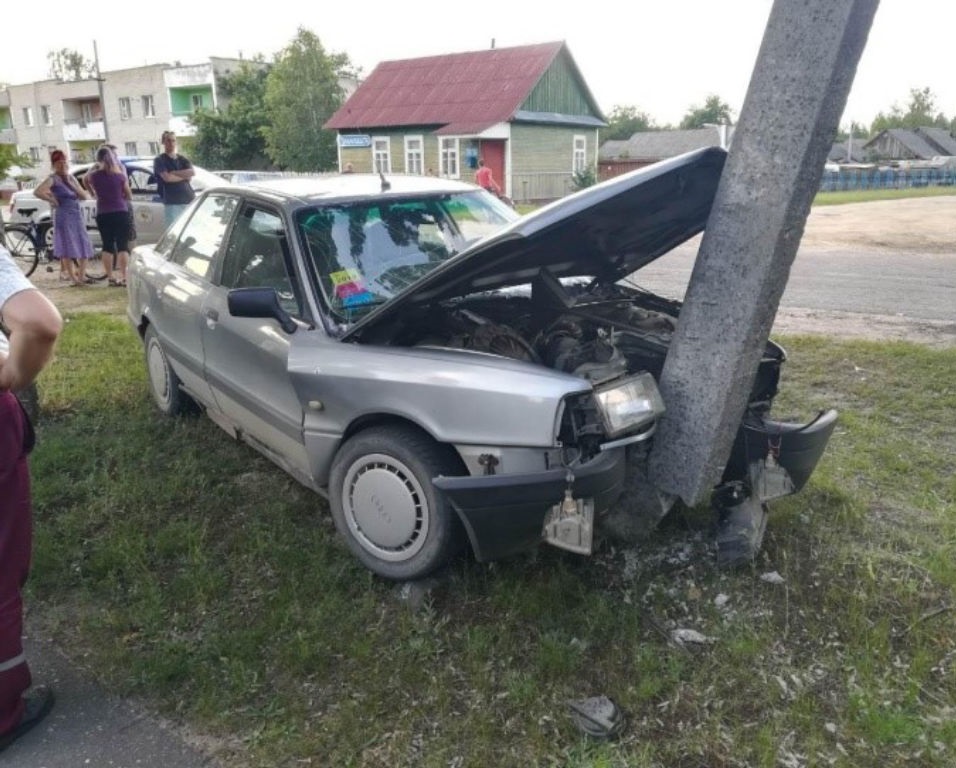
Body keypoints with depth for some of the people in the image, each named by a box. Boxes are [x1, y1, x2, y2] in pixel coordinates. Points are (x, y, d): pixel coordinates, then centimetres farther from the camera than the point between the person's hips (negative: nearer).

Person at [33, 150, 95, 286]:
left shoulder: (71, 178, 14)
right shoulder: (53, 179, -5)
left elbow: (85, 196, 7)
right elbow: (37, 192, -20)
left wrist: (72, 184, -3)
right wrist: (53, 200, -11)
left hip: (77, 215, 7)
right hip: (63, 216, -7)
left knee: (84, 246, 7)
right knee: (67, 248, -5)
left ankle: (82, 276, 14)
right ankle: (74, 278, -3)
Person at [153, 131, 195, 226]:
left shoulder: (183, 159, 17)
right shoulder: (160, 160, 3)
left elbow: (192, 172, -1)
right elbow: (167, 178, -12)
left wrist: (174, 173, -8)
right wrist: (184, 176, -2)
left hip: (189, 199, 5)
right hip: (172, 202, -5)